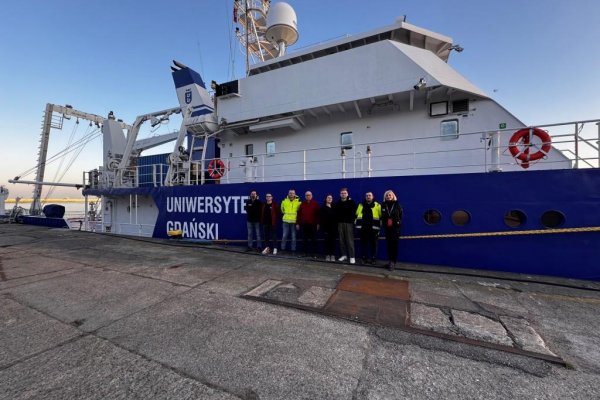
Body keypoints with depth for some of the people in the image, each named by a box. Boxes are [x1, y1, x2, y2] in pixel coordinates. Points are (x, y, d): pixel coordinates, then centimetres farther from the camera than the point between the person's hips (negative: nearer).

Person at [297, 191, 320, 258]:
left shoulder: (315, 204, 2)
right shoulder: (302, 204, 9)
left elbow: (317, 214, 0)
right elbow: (299, 214, 8)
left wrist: (317, 223, -4)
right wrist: (298, 223, 4)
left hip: (313, 224, -2)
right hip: (304, 224, 3)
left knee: (313, 239, 2)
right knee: (305, 239, 9)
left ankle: (313, 253, 8)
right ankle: (306, 252, 18)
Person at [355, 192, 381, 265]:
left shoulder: (377, 205, 3)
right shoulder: (361, 205, 12)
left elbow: (381, 216, 2)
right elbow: (356, 215, 17)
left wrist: (380, 225, -3)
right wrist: (357, 224, 11)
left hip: (373, 228, -2)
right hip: (363, 228, 3)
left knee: (373, 244, 4)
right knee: (363, 243, 6)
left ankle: (373, 259, 14)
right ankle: (364, 258, 15)